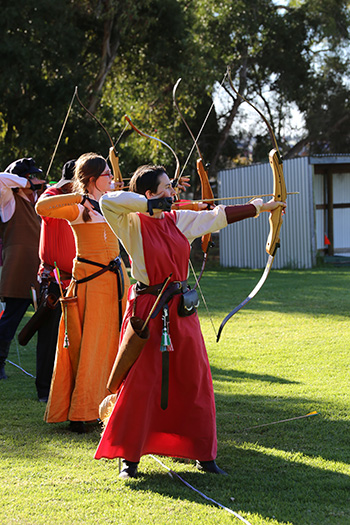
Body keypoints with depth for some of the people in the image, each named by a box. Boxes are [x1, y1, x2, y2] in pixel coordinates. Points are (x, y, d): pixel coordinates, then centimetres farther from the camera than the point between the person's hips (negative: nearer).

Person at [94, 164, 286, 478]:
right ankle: (129, 456, 9)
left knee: (194, 380, 8)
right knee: (139, 384, -4)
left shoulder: (179, 220, 9)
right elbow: (108, 202, -25)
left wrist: (261, 207, 22)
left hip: (181, 311, 6)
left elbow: (220, 216, 18)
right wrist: (150, 204, -22)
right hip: (147, 311, -6)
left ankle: (203, 454, 19)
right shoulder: (133, 225, -8)